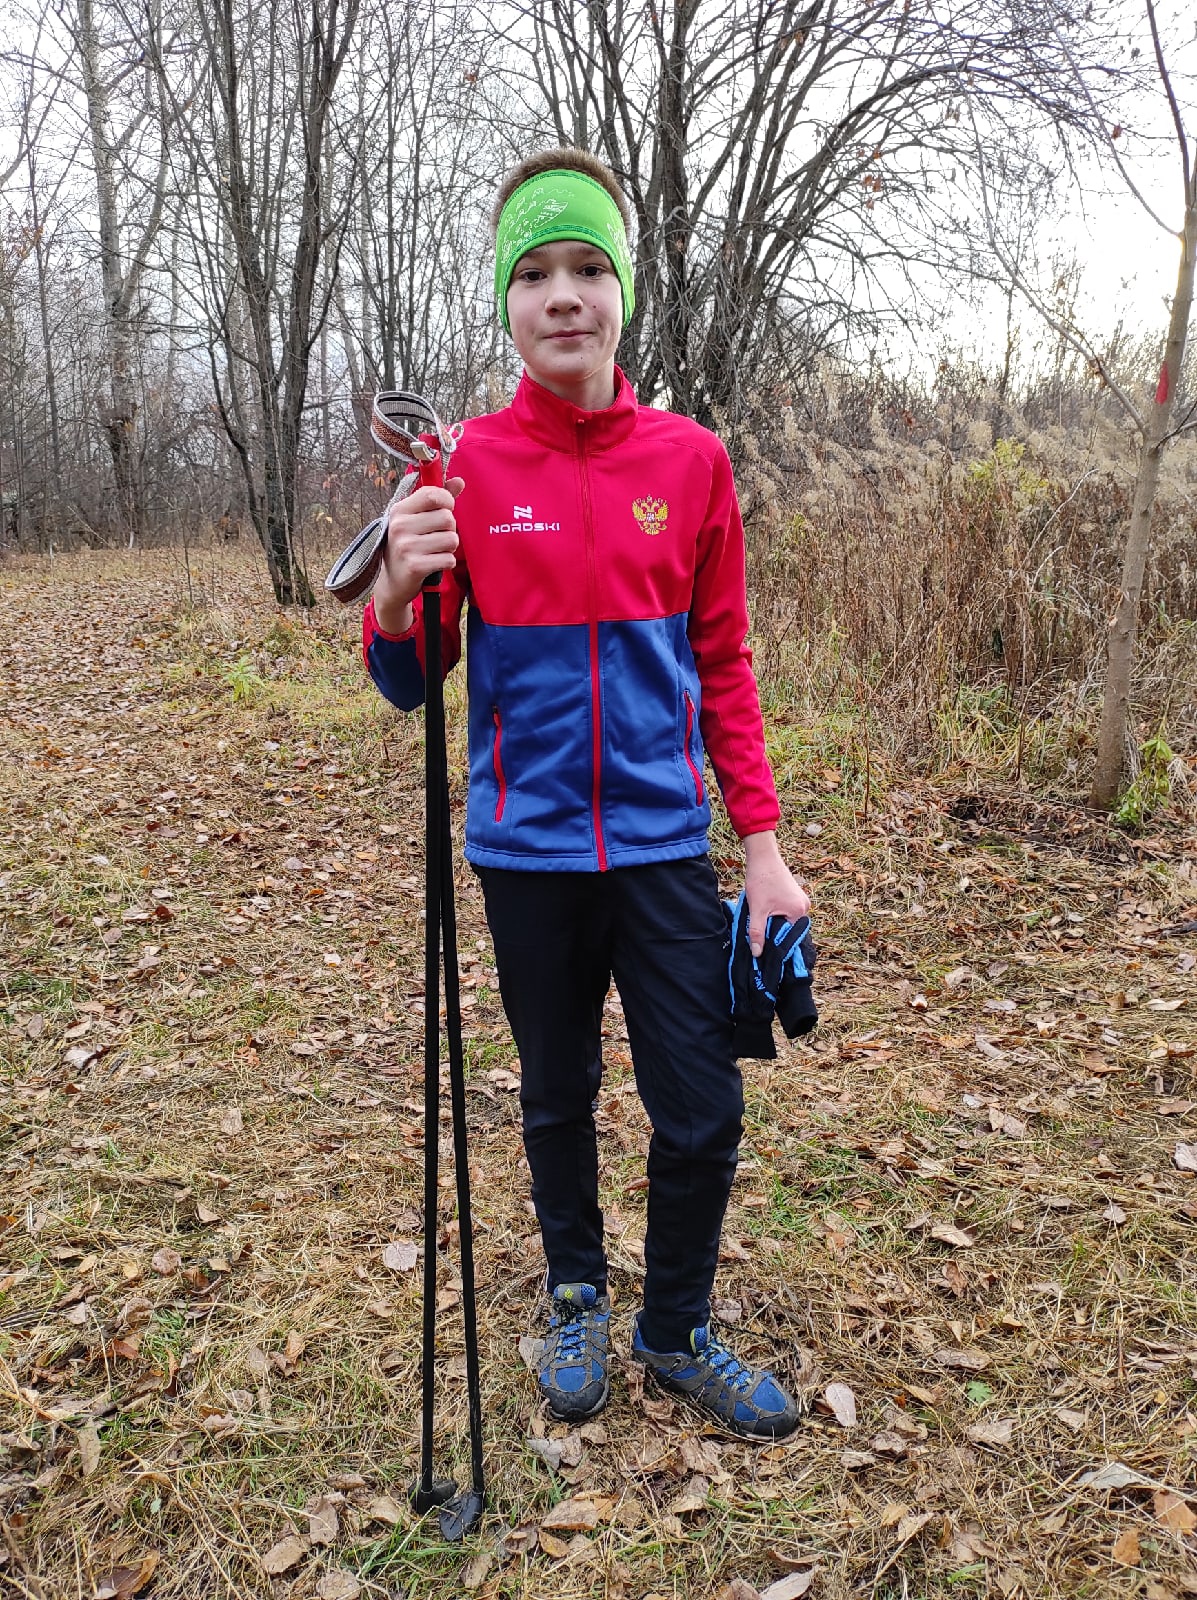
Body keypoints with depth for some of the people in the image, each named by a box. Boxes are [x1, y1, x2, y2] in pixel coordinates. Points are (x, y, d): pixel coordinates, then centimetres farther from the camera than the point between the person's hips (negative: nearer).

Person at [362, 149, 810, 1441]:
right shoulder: (464, 468, -4)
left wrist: (763, 844, 2)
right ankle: (577, 1299, 42)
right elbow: (408, 683, -3)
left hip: (664, 842, 1)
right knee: (557, 1097, 16)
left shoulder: (690, 460, -1)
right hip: (528, 849, 0)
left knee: (703, 1113, 5)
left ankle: (677, 1331, 32)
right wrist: (398, 589, -25)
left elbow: (723, 665, 5)